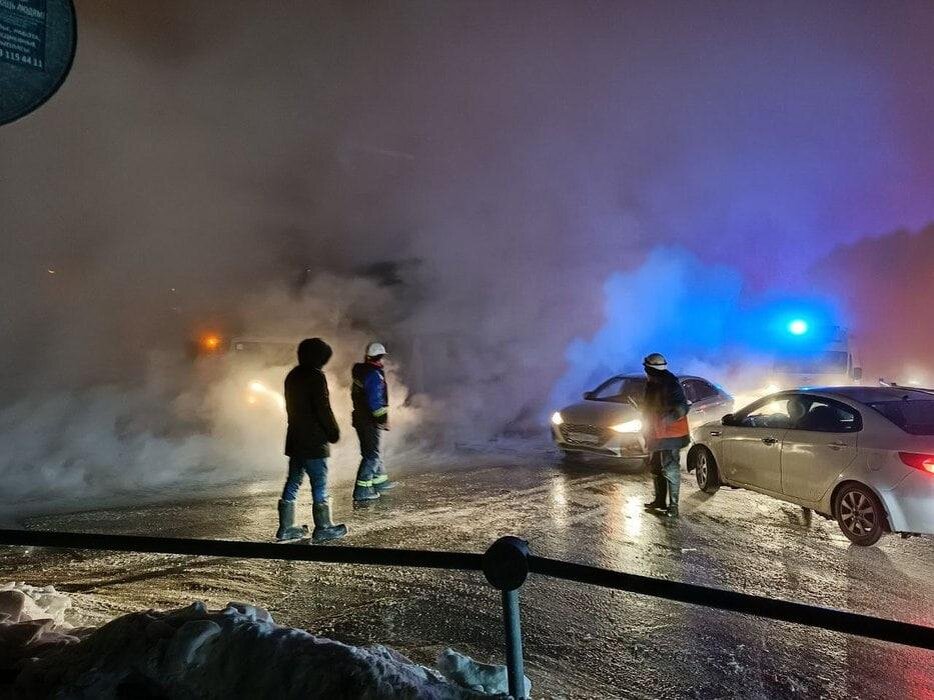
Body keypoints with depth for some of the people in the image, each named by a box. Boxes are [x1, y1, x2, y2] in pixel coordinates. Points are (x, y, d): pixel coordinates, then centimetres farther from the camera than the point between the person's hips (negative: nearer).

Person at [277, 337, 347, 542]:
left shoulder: (292, 376, 13)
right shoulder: (316, 376, -14)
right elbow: (323, 408, -17)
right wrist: (334, 432, -6)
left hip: (295, 440, 9)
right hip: (314, 441, -9)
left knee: (293, 482, 13)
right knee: (320, 484, 0)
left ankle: (286, 527, 19)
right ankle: (323, 528, 7)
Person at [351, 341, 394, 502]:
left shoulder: (359, 371, 9)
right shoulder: (374, 374, -20)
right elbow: (375, 401, -24)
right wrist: (383, 418, -15)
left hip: (360, 418, 10)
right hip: (370, 421, -10)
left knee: (372, 451, 21)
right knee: (371, 455, -3)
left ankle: (380, 481, 35)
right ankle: (361, 491, -3)